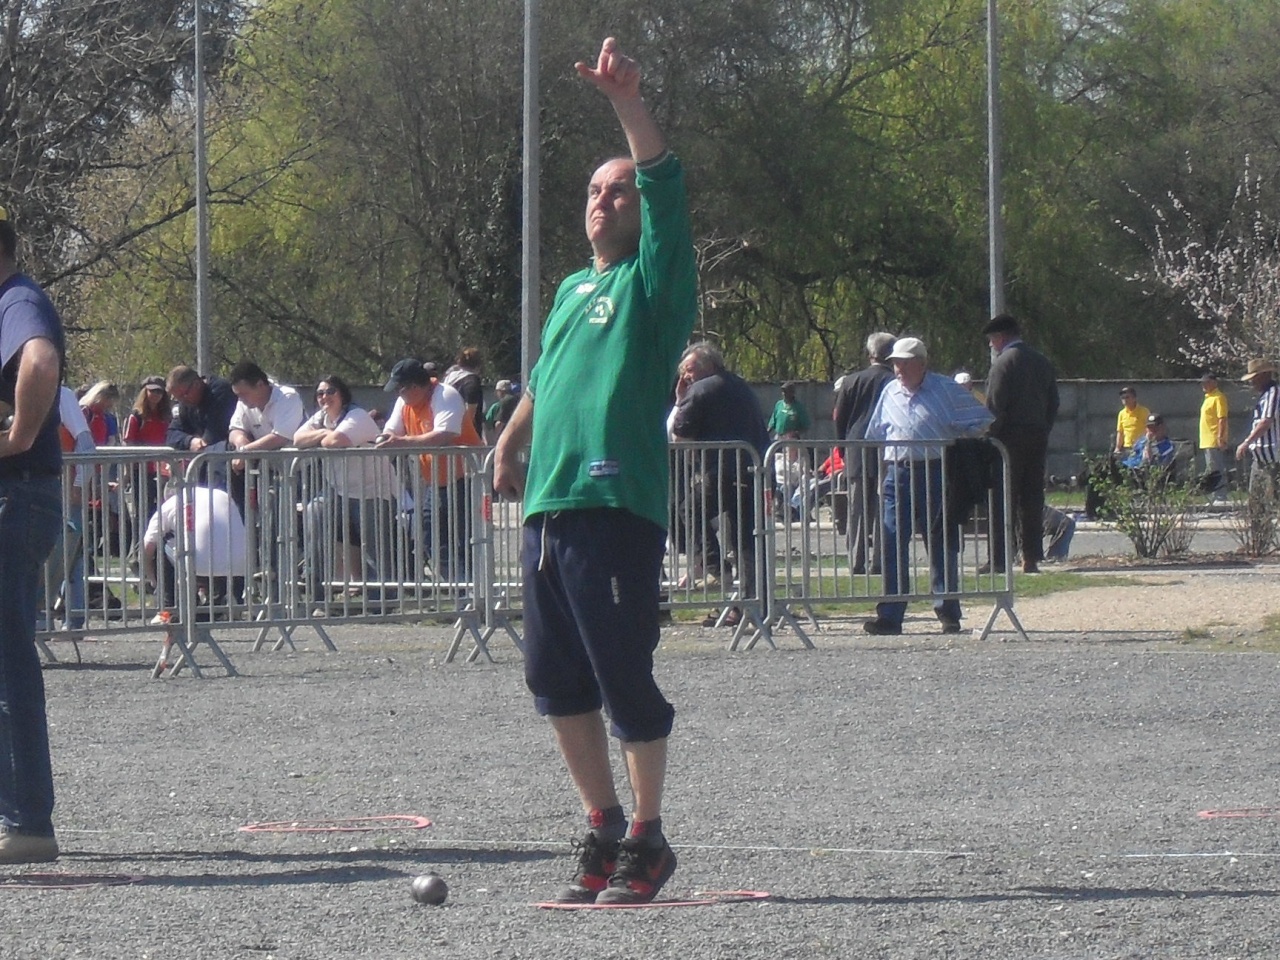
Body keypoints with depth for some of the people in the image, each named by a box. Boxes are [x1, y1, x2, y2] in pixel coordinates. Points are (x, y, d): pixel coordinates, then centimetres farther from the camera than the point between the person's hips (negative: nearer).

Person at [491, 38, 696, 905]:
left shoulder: (655, 281, 0)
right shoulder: (573, 290, 22)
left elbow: (665, 191, -15)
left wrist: (630, 105, -23)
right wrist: (511, 443, 28)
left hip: (617, 509, -8)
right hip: (549, 509, 8)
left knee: (624, 680, -6)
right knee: (556, 679, 8)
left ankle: (647, 837, 5)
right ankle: (604, 827, 19)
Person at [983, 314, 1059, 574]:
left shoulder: (1003, 363, -9)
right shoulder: (1042, 362, 13)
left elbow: (995, 407, -14)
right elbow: (1053, 404, 15)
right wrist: (1043, 432, 17)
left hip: (1010, 438, -7)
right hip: (1038, 440, 7)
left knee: (1002, 501, -5)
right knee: (1032, 499, 8)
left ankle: (998, 559, -8)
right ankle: (1032, 558, 7)